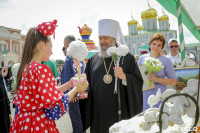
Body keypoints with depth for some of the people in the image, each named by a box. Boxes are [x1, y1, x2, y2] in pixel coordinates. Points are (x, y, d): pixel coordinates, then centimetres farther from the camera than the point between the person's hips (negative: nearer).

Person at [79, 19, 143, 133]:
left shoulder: (127, 58, 1)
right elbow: (87, 84, 12)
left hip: (120, 110, -2)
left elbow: (139, 83, -4)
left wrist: (124, 77, -21)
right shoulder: (93, 60, 9)